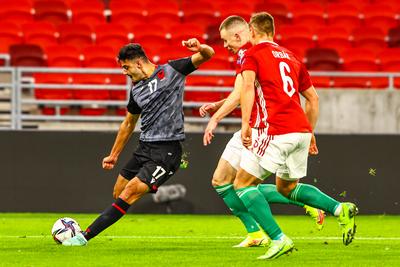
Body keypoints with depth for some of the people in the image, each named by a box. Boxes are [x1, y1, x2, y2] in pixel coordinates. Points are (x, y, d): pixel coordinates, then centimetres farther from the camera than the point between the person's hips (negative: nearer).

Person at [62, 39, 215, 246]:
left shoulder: (171, 71, -3)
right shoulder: (136, 89, 14)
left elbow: (208, 55, -5)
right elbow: (128, 124, 26)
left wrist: (200, 48, -29)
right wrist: (114, 155, 31)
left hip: (166, 151, -7)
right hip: (144, 148, 7)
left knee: (128, 195, -14)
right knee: (118, 194, 7)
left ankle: (85, 236, -16)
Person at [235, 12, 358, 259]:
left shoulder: (253, 54, 2)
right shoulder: (291, 57, 22)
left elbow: (247, 85, -17)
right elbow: (313, 98, 24)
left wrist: (245, 123, -23)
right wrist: (310, 133, 30)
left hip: (275, 132, -7)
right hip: (301, 131, 7)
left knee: (243, 183, 2)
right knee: (286, 187, 25)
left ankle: (278, 239, -11)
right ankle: (341, 209, 7)